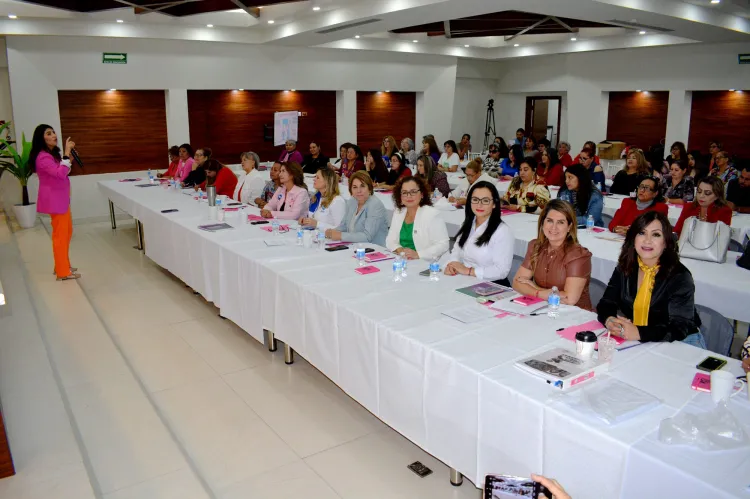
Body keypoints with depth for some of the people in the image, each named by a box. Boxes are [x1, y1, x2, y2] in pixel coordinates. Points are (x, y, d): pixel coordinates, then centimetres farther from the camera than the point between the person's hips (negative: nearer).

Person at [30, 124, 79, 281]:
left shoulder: (52, 154, 13)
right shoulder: (43, 157, -19)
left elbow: (62, 173, 20)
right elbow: (60, 173, -32)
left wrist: (68, 154, 10)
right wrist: (67, 152, -31)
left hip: (61, 198, 11)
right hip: (54, 199, -10)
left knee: (66, 232, 18)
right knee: (60, 234, -5)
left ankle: (62, 265, 29)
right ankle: (62, 272, 1)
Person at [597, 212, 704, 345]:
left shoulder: (679, 276, -15)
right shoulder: (624, 269, -1)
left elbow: (679, 328, -23)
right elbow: (605, 304, -1)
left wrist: (639, 333, -40)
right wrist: (609, 320, -26)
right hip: (633, 341, 4)